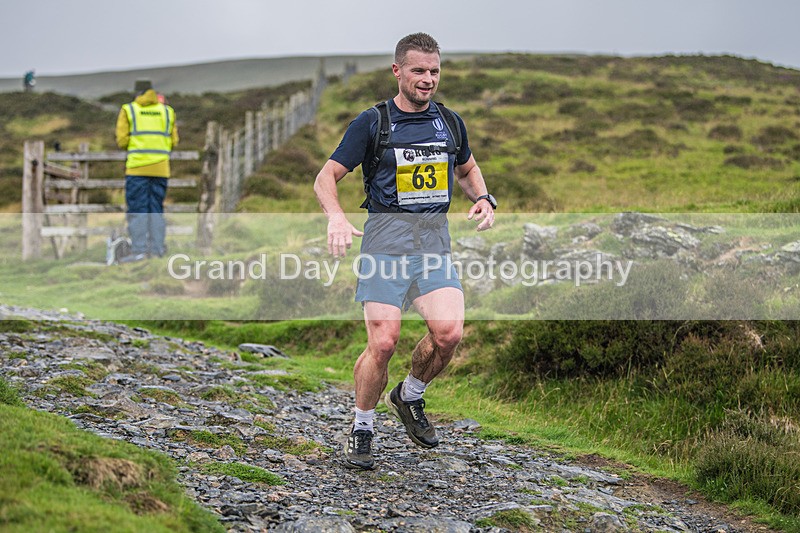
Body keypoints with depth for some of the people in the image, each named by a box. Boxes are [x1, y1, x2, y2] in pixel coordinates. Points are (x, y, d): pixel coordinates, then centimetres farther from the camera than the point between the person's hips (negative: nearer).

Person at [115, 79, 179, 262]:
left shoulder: (128, 110, 2)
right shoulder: (167, 111, 10)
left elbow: (121, 140, -3)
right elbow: (173, 141, 9)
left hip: (137, 166, -3)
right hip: (161, 167, 3)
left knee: (137, 209, -2)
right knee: (156, 209, 8)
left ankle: (139, 249, -8)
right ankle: (157, 248, 5)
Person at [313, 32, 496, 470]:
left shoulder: (450, 122, 13)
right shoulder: (372, 122, 0)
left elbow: (467, 169, 30)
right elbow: (326, 176, 1)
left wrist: (482, 198, 9)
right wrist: (336, 217, -18)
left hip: (435, 245, 4)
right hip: (386, 244, -3)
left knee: (449, 332, -16)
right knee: (383, 343, -12)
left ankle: (409, 397, 13)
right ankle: (361, 429, 11)